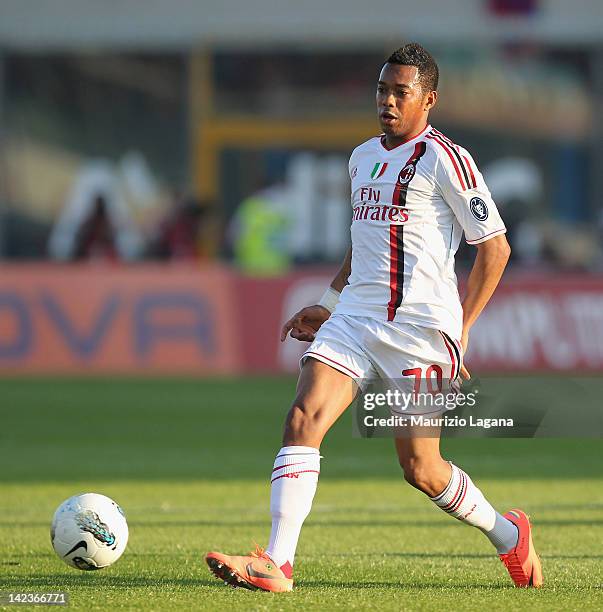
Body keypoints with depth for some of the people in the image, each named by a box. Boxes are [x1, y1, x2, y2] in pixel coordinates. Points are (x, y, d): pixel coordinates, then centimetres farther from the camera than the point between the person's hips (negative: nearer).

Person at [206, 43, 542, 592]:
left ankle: (509, 536, 24)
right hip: (354, 318, 6)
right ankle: (276, 565, -20)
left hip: (420, 328, -6)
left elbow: (495, 246, -4)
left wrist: (460, 332, -5)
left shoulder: (443, 159, -6)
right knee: (303, 420, -15)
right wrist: (330, 304, 19)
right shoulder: (362, 158, 16)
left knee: (420, 469, -2)